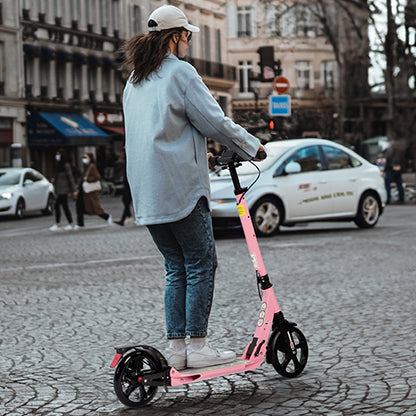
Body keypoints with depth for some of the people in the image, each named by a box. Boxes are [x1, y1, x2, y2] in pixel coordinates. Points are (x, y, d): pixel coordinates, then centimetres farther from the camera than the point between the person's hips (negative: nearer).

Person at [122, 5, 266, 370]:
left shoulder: (134, 82, 19)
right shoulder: (179, 72, -6)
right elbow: (214, 121, -10)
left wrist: (199, 152, 32)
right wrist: (252, 145, 3)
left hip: (147, 192, 8)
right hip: (180, 185, -8)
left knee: (176, 268, 12)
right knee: (201, 264, -2)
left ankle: (176, 347, 9)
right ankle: (198, 347, -3)